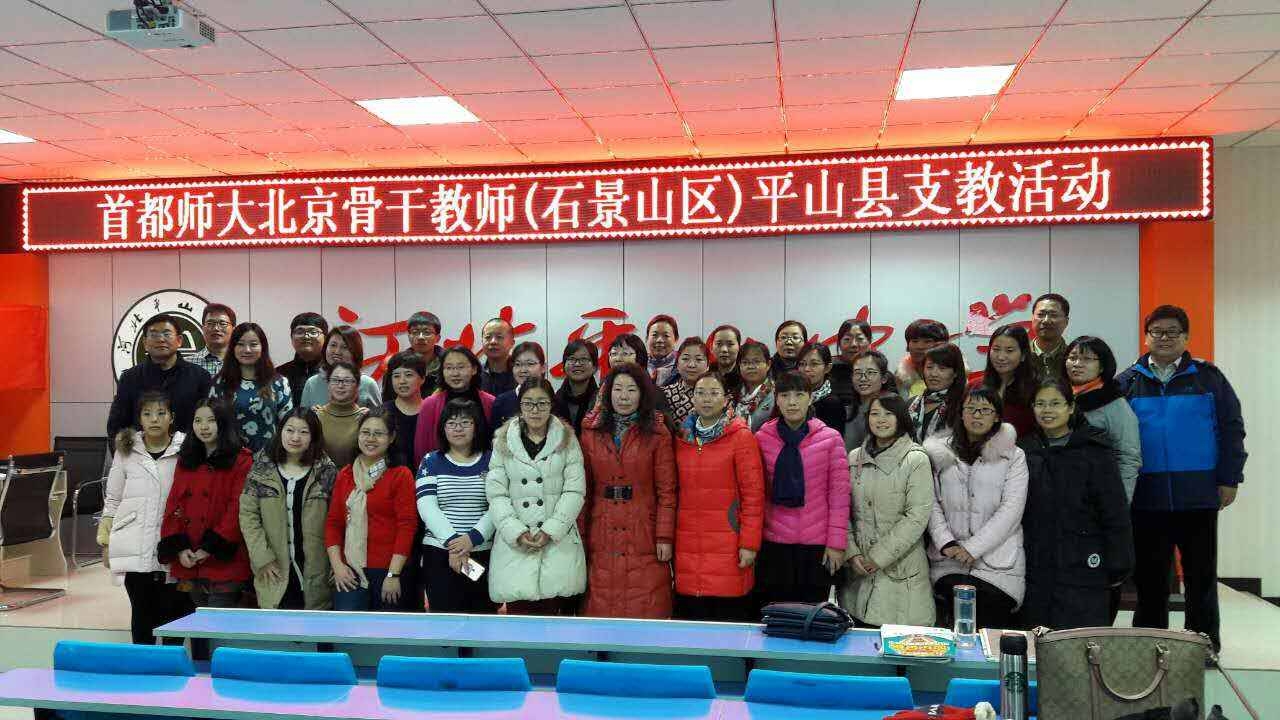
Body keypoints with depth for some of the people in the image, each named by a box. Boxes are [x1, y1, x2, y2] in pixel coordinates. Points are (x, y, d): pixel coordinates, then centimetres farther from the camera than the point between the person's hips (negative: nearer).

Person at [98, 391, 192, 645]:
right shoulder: (126, 451, 7)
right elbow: (112, 500, 12)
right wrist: (106, 543, 10)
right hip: (134, 549, 2)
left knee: (172, 613, 2)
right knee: (142, 613, 8)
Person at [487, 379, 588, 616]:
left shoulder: (567, 440, 7)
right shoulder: (503, 441, 8)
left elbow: (575, 491, 0)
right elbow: (496, 494, 3)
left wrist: (550, 530, -9)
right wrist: (517, 532, -9)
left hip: (559, 540, 0)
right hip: (514, 543, 1)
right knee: (519, 608, -4)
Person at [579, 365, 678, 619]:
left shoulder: (657, 434, 0)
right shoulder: (591, 431, 7)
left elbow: (666, 491, -2)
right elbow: (583, 488, 7)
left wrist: (665, 537, -8)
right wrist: (580, 533, 2)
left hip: (643, 540, -2)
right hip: (601, 541, 2)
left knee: (646, 614, -1)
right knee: (600, 612, 4)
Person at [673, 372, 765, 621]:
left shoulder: (741, 436, -2)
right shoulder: (682, 438, 12)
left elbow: (753, 493, -5)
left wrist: (750, 543, -10)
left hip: (727, 548, -4)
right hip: (687, 548, 4)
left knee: (729, 617, -3)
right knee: (690, 621, 5)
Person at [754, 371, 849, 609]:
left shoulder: (830, 439, -1)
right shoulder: (762, 439, 3)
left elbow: (839, 495, -1)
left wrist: (836, 543, -5)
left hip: (818, 545, -1)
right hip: (773, 543, 1)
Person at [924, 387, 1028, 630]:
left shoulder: (1013, 456, 5)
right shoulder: (941, 454, 11)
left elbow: (1011, 509, -4)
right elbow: (932, 503, 5)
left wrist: (973, 548, -11)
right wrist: (946, 543, -10)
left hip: (998, 564, -1)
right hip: (949, 563, 1)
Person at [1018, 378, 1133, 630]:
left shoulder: (1094, 449, -3)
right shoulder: (1025, 450, 8)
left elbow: (1115, 512, -4)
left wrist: (1118, 565, -7)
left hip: (1083, 569, -4)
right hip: (1036, 569, 4)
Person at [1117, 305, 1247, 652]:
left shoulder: (1208, 377, 4)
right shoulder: (1128, 382, 6)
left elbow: (1231, 429, 2)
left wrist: (1229, 479, -4)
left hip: (1199, 495, -1)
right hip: (1147, 497, 1)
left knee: (1201, 575, 9)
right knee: (1150, 577, 9)